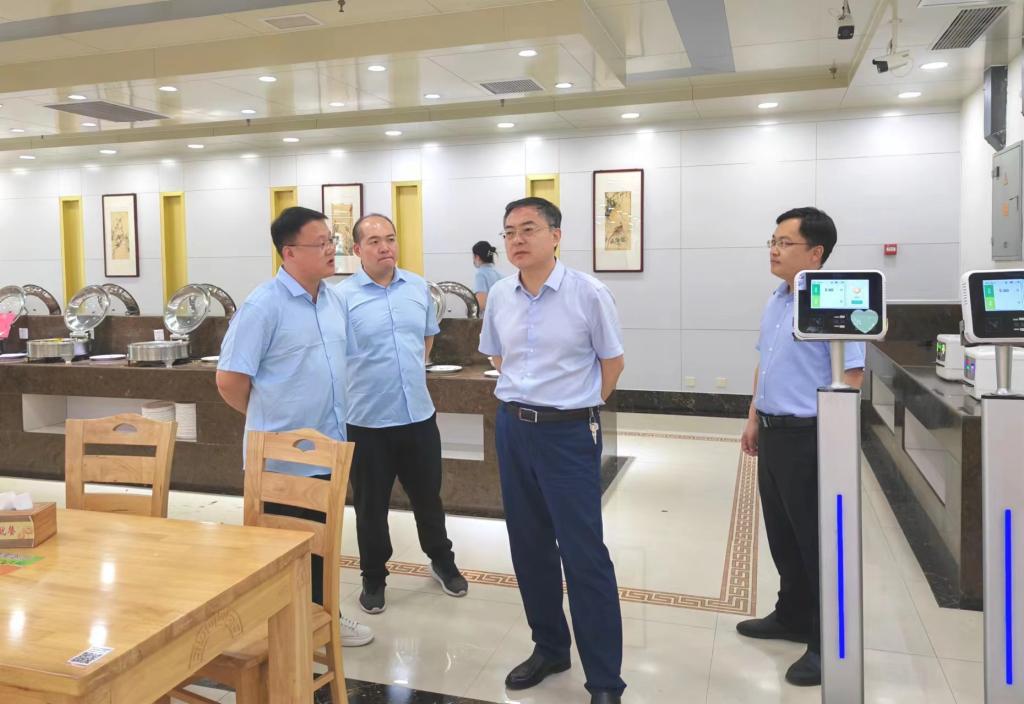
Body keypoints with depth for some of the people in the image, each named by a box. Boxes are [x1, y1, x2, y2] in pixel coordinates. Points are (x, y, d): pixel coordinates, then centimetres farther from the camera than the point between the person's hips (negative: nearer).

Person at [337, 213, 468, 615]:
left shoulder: (418, 287, 4)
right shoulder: (343, 296, -11)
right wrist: (366, 379, -1)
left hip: (418, 414, 4)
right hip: (367, 420, -4)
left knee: (428, 495, 19)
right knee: (371, 505, 11)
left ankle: (442, 560, 40)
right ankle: (373, 577, 30)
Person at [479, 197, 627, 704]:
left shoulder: (588, 293, -11)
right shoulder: (500, 296, 3)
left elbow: (612, 361, -1)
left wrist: (577, 404, 4)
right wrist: (523, 396, 12)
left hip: (569, 434, -5)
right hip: (513, 429, 5)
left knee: (584, 554, -3)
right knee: (529, 547, 15)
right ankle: (549, 648, 34)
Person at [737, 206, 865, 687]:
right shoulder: (776, 300, 11)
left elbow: (852, 376, -19)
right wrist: (755, 419, 17)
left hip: (809, 437, -8)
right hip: (773, 433, 9)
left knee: (816, 542, 3)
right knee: (782, 535, 19)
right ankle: (792, 616, 37)